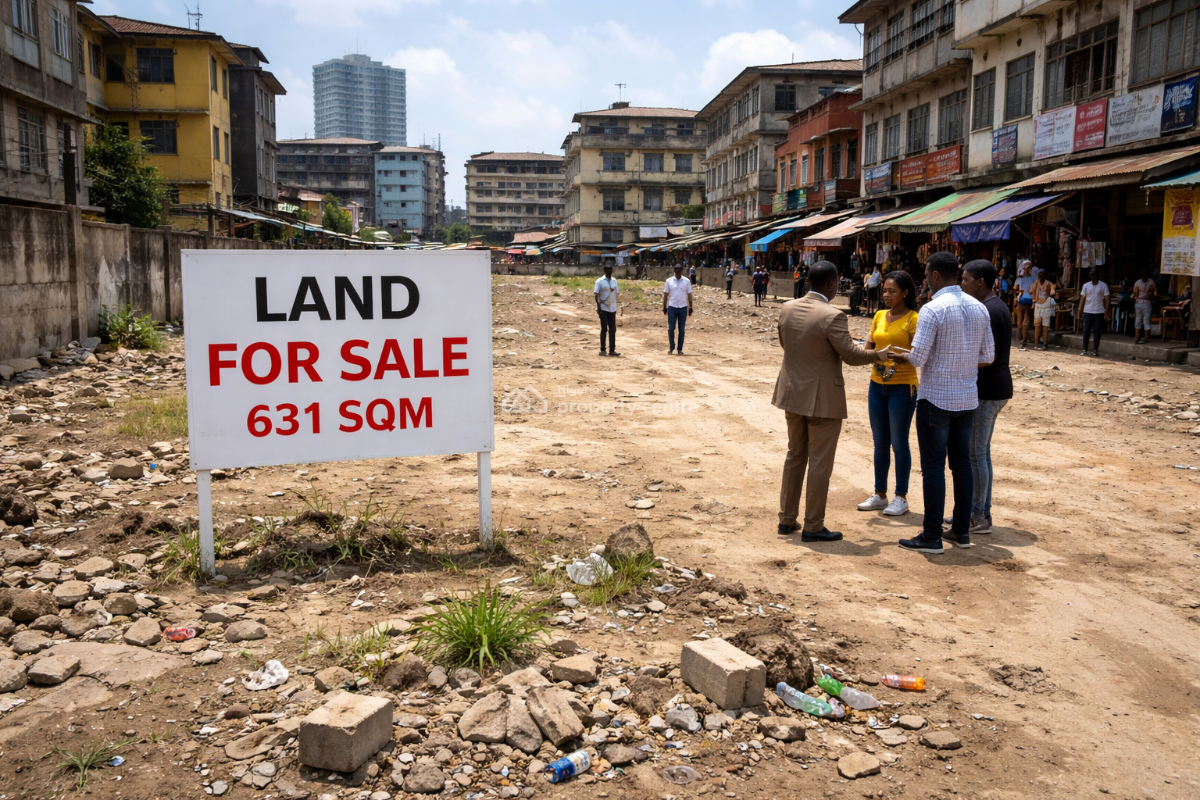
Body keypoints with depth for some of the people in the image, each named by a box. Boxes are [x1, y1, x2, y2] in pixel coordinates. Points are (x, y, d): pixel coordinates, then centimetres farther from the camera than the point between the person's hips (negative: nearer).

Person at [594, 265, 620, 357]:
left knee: (613, 329, 3)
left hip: (612, 308, 5)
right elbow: (597, 294, -7)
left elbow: (615, 293, 14)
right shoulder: (599, 281, -5)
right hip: (603, 308, -5)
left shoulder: (614, 280, 10)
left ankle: (612, 350, 7)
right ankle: (602, 350, 7)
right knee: (604, 329, -1)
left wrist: (615, 306, 11)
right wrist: (598, 306, -16)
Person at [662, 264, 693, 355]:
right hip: (672, 307, 0)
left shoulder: (686, 281, 1)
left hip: (683, 308, 0)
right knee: (671, 328, -2)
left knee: (682, 329, 4)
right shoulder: (669, 281, 1)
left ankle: (680, 349, 11)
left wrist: (690, 308, 2)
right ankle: (672, 348, 13)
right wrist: (664, 307, 3)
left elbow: (689, 295, 4)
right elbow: (665, 295, 5)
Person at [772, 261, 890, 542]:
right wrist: (878, 355, 3)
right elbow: (851, 355, -15)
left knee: (795, 457, 18)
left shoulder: (787, 308, 0)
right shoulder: (832, 316, -20)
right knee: (820, 464, 4)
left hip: (793, 394, 7)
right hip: (822, 399, -7)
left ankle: (787, 519, 24)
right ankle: (813, 527, 11)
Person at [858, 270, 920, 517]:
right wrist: (869, 351, -12)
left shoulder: (913, 319, -9)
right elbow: (868, 348, 9)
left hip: (902, 386, -6)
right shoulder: (879, 316, 10)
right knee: (880, 442, 11)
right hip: (877, 384, 6)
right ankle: (880, 495, 20)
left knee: (899, 442, 0)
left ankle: (901, 498, 11)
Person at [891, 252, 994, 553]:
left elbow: (918, 358, -18)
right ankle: (961, 531, 21)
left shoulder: (933, 309, -16)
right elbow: (988, 356, 8)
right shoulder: (978, 308, 6)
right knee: (962, 463, 14)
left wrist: (899, 356, 1)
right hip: (968, 398, 7)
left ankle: (932, 537, 4)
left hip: (936, 398, -7)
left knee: (933, 466, 0)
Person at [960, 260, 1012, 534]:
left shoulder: (987, 311, -18)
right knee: (981, 451, 16)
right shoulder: (997, 306, 14)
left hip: (985, 391, -10)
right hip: (994, 388, 10)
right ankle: (981, 511, 24)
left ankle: (979, 517, 4)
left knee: (975, 453, -3)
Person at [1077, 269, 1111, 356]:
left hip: (1099, 312, -2)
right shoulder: (1086, 285, 5)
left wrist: (1106, 311, -8)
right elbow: (1082, 298, 5)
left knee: (1097, 331, 3)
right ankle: (1084, 350, 4)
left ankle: (1095, 350, 9)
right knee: (1086, 331, 1)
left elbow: (1107, 298, -2)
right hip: (1087, 311, 2)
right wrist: (1079, 309, -3)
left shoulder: (1103, 285, -2)